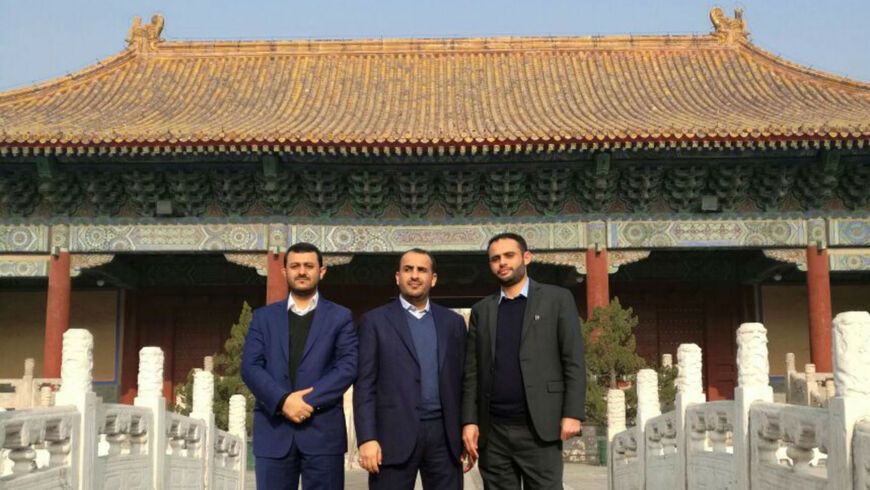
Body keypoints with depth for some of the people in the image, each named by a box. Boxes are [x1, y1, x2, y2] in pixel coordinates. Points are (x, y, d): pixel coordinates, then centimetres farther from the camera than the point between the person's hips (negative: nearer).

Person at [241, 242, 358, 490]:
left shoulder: (340, 316, 8)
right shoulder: (264, 316, 13)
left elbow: (348, 366, -4)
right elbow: (250, 367, 2)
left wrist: (309, 400, -15)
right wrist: (283, 400, -14)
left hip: (323, 430, -1)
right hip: (273, 429, 1)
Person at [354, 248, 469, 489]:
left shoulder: (453, 322, 12)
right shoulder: (375, 321, 3)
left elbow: (460, 381, 13)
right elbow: (365, 385, -2)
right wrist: (367, 438, -10)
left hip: (444, 434, 3)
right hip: (394, 435, -3)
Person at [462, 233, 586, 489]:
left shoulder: (557, 299, 4)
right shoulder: (481, 310, 14)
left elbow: (574, 361, -1)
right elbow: (472, 371, 10)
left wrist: (572, 414, -10)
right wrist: (469, 420, 1)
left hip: (539, 427, -3)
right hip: (493, 431, 3)